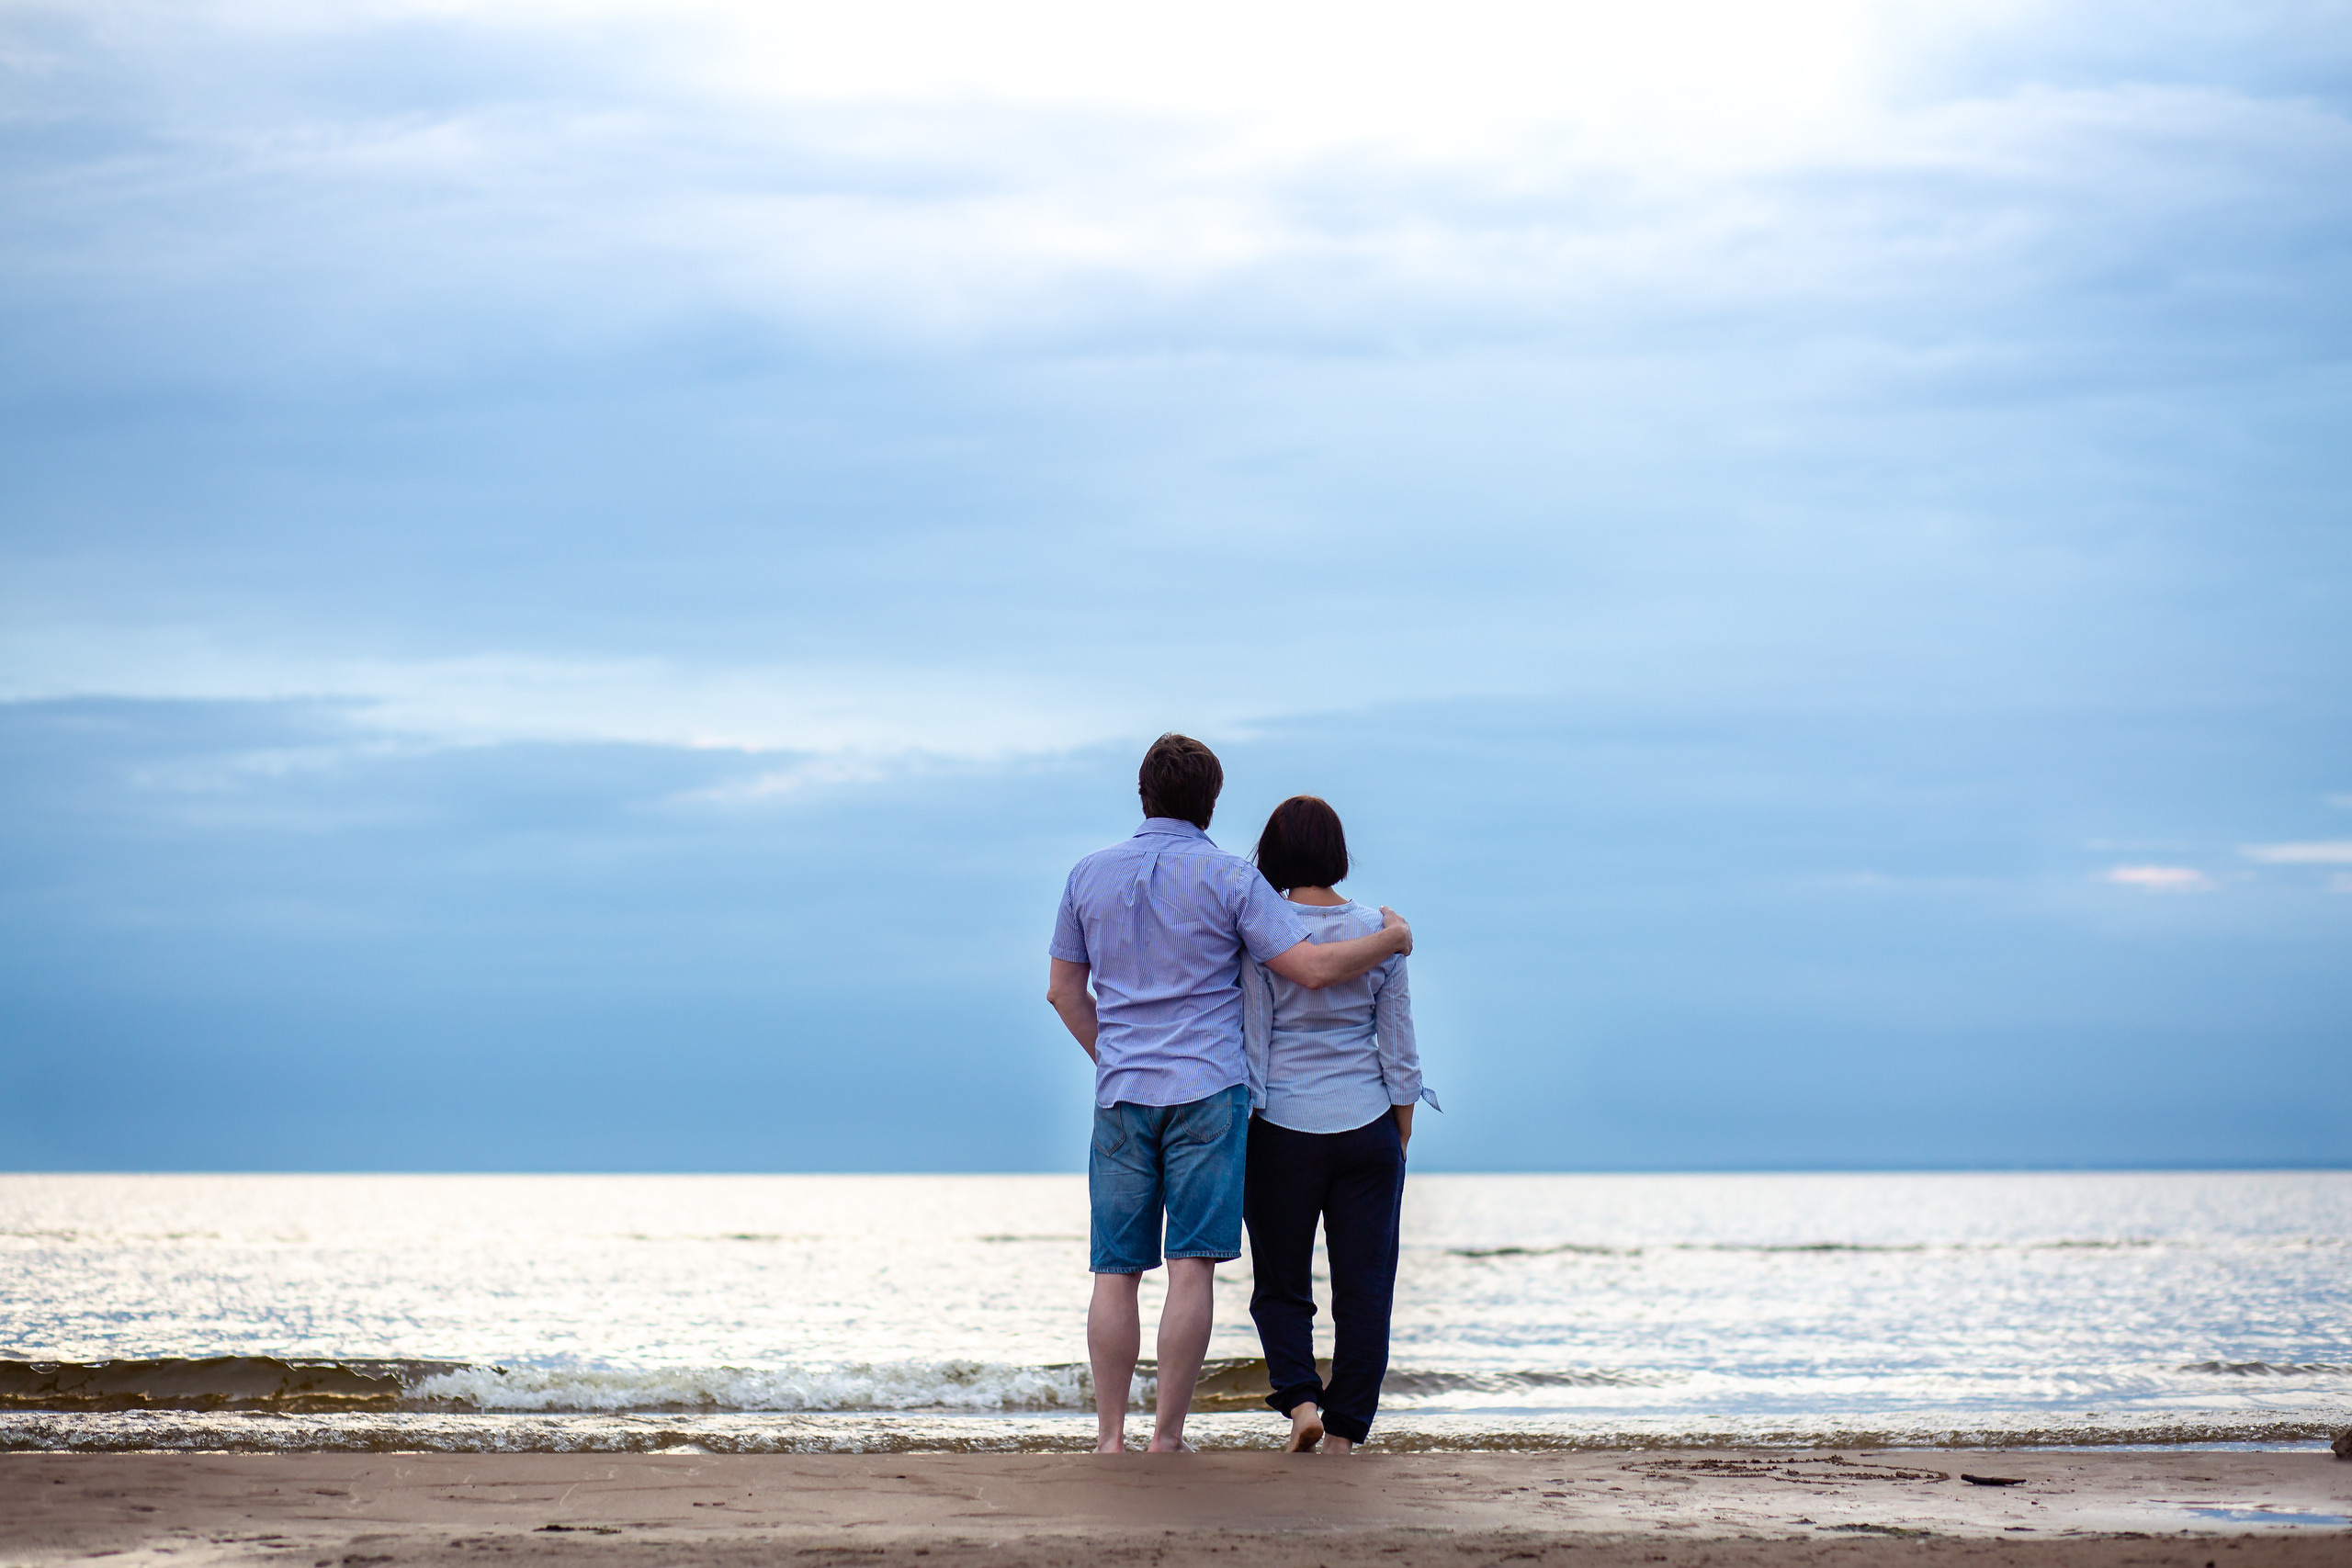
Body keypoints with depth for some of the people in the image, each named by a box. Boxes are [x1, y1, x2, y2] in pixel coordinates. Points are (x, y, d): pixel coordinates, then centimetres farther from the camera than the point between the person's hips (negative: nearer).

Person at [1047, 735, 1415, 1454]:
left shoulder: (1091, 875, 8)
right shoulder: (1229, 878, -2)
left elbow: (1064, 991, 13)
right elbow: (1312, 968, -7)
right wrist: (1390, 938, 9)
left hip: (1122, 1096, 3)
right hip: (1207, 1092, -3)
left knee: (1116, 1272, 5)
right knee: (1191, 1266, -4)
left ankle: (1110, 1437, 1)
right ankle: (1167, 1437, -8)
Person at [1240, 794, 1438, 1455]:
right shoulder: (1380, 933, 0)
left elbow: (1251, 1043, -7)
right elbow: (1399, 1047, 3)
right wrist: (1401, 1136, 12)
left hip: (1282, 1130, -2)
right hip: (1366, 1129, 2)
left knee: (1281, 1285, 11)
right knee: (1364, 1289, 7)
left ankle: (1299, 1400, -9)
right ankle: (1343, 1435, 6)